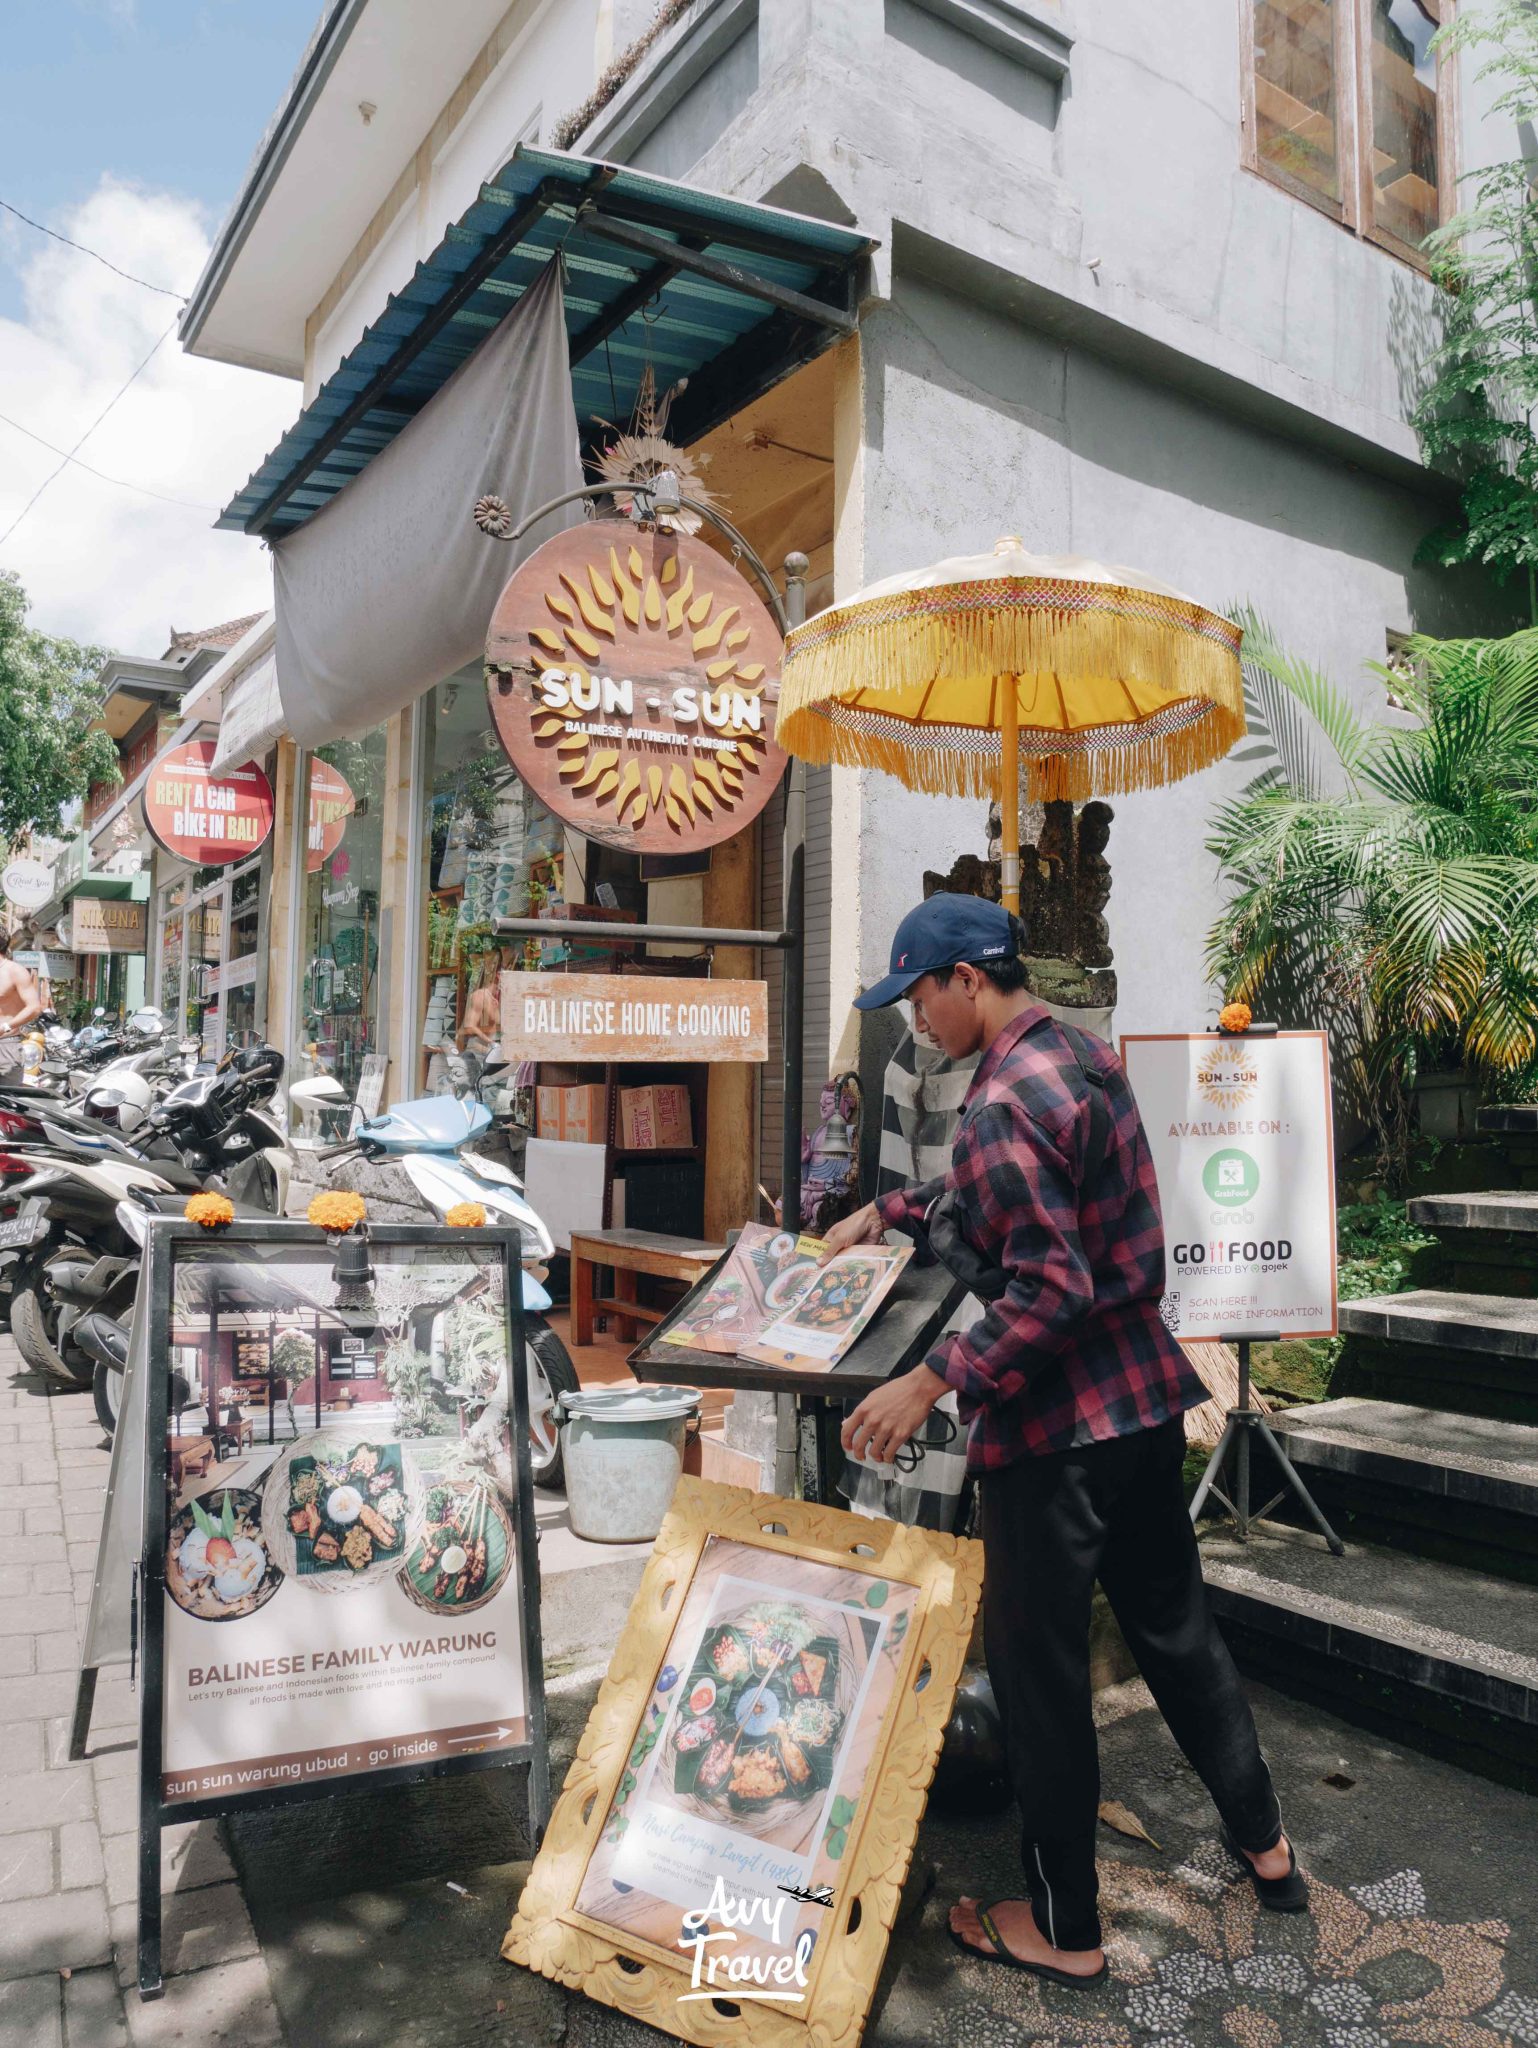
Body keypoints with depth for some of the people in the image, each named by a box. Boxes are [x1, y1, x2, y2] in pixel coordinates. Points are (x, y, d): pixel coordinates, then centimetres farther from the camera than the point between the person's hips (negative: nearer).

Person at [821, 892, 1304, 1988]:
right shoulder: (1086, 1054, 7)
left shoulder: (1006, 1101, -23)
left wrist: (931, 1382, -23)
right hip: (1148, 1394, 9)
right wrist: (884, 1211, 23)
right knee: (1175, 1621, 25)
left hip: (1056, 1422, -9)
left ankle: (1065, 1928, 27)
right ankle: (1265, 1844, 43)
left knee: (1039, 1668, 9)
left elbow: (1050, 1290, -26)